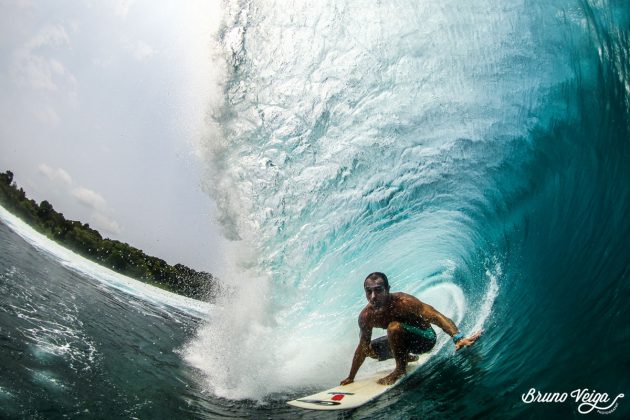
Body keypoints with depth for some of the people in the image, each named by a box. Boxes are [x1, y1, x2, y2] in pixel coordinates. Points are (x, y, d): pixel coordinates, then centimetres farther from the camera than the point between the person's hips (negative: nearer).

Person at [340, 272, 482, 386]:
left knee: (394, 327, -32)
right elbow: (362, 347, -2)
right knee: (369, 350, 4)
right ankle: (407, 357, 27)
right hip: (404, 339, 7)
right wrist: (351, 377, 4)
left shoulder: (403, 302, -32)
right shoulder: (366, 316, -16)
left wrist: (458, 338, -54)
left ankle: (400, 368, -10)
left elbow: (437, 317, -37)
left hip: (425, 338, -7)